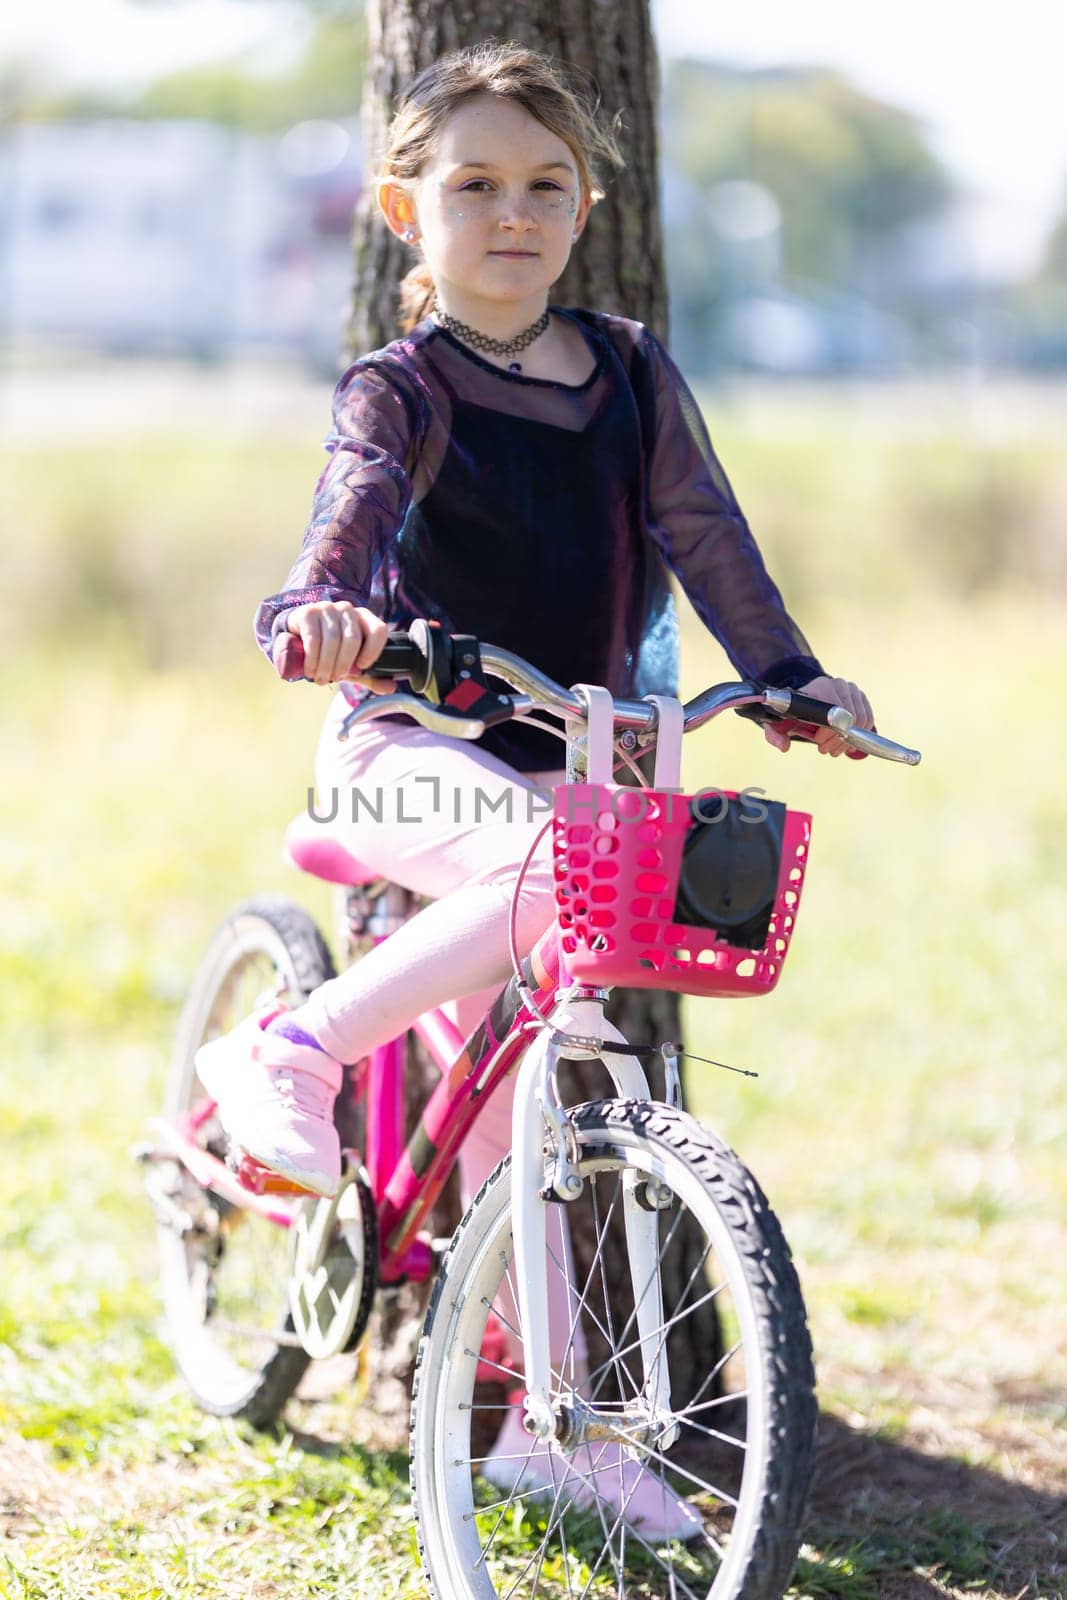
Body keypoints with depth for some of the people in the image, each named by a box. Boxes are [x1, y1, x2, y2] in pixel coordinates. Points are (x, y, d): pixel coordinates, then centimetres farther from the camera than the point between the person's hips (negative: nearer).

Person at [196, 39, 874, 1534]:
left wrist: (790, 673, 1)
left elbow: (703, 530, 11)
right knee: (564, 868, -37)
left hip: (565, 750, 5)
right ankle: (291, 1054, -27)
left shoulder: (633, 372, 7)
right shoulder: (401, 388, -7)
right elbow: (354, 509, -25)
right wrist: (320, 611, -46)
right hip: (406, 751, -5)